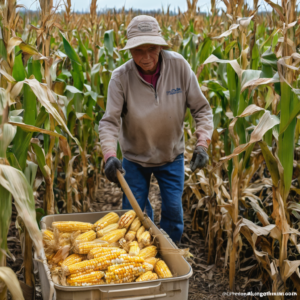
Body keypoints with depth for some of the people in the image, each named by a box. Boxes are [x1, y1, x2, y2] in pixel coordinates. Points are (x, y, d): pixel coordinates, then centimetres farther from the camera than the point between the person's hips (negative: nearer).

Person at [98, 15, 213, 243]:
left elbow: (202, 108, -12)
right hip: (135, 157, 0)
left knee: (173, 211, 5)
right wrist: (109, 154, -38)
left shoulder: (179, 66, -19)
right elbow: (110, 121, -22)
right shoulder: (121, 77, -20)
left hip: (172, 156, 1)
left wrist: (202, 144, -23)